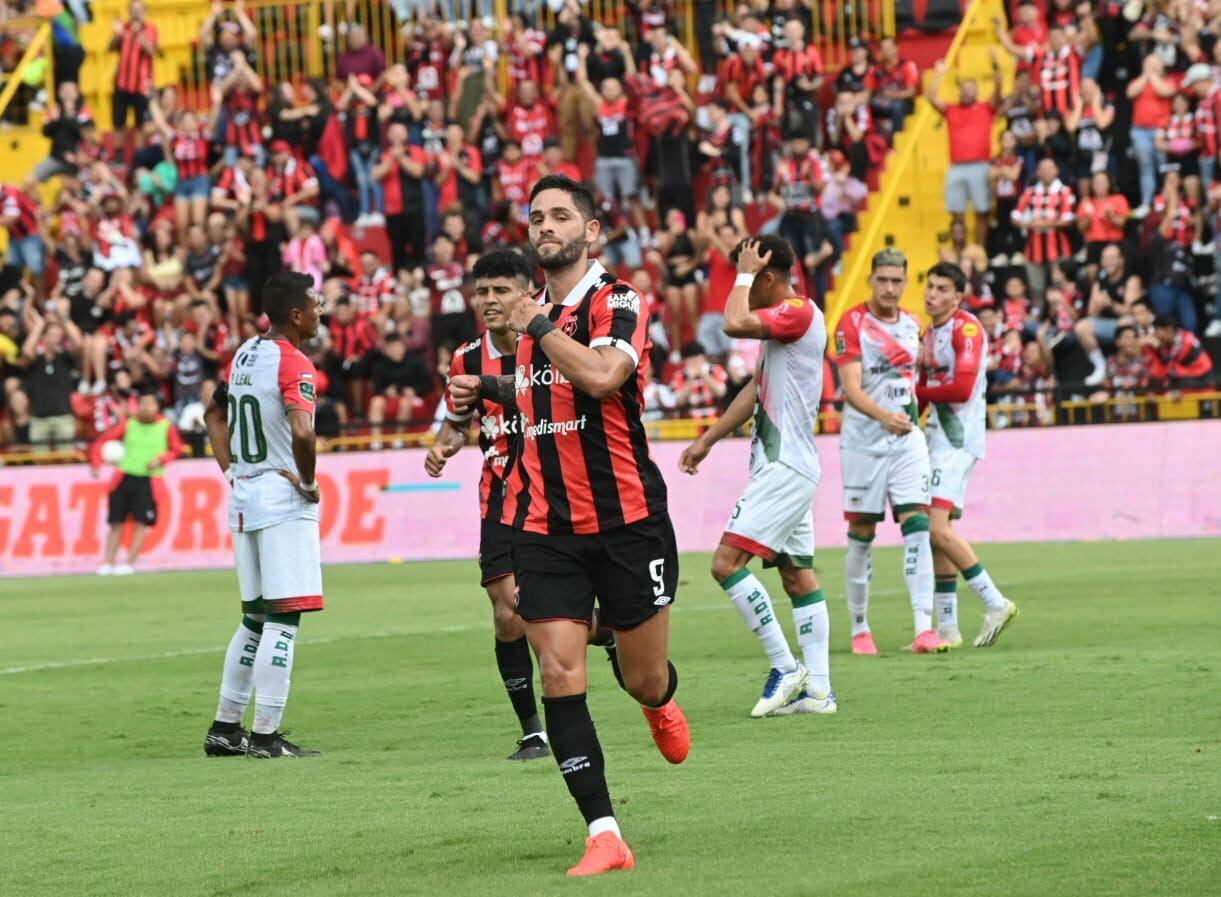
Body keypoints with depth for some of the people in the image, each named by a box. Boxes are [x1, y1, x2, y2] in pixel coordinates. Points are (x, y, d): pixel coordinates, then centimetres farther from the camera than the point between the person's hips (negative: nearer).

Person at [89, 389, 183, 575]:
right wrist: (96, 463, -12)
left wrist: (160, 460, -9)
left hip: (149, 481, -1)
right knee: (116, 522, 5)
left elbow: (176, 449, 9)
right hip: (125, 477, 1)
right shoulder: (128, 423, 0)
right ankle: (108, 563, 13)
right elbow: (102, 441, 1)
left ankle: (130, 563, -5)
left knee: (141, 523, -9)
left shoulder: (166, 426, -1)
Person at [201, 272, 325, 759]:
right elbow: (302, 431, -29)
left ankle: (225, 728, 19)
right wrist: (308, 481, -14)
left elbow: (214, 414, 24)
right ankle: (266, 735, -8)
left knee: (255, 618, 17)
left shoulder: (244, 354, 12)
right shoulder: (294, 364, -14)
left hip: (244, 499, 8)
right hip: (283, 501, -8)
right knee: (283, 619, -6)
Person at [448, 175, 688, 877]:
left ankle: (662, 701, 46)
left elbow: (601, 376, -28)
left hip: (627, 521, -5)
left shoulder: (619, 301, -8)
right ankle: (604, 836, -9)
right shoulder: (534, 316, 12)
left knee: (644, 680, 7)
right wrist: (490, 390, 13)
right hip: (545, 525, 5)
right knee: (559, 674, -10)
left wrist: (540, 328, -16)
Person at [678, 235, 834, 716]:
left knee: (727, 562, -14)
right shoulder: (781, 321, 17)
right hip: (786, 466, 11)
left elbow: (735, 323, -29)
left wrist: (744, 274, -13)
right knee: (798, 576, 9)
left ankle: (785, 668, -11)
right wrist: (708, 440, 25)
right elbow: (756, 390, 25)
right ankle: (817, 689, 9)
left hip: (784, 468, -11)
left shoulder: (799, 312, -14)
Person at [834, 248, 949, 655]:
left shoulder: (912, 324, 11)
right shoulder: (852, 324, -9)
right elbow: (851, 389, -19)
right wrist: (885, 416, -34)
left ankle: (924, 629, -15)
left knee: (917, 525, -9)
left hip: (907, 439, 4)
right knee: (861, 534, 2)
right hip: (863, 442, -4)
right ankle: (859, 629, 15)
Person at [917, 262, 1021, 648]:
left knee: (938, 527, -17)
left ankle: (995, 603, -9)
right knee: (935, 532, 6)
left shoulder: (966, 329, -11)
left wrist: (917, 392, -9)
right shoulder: (929, 334, 17)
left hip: (958, 438, -9)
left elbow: (961, 388, -20)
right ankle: (947, 627, 9)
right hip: (937, 436, 9)